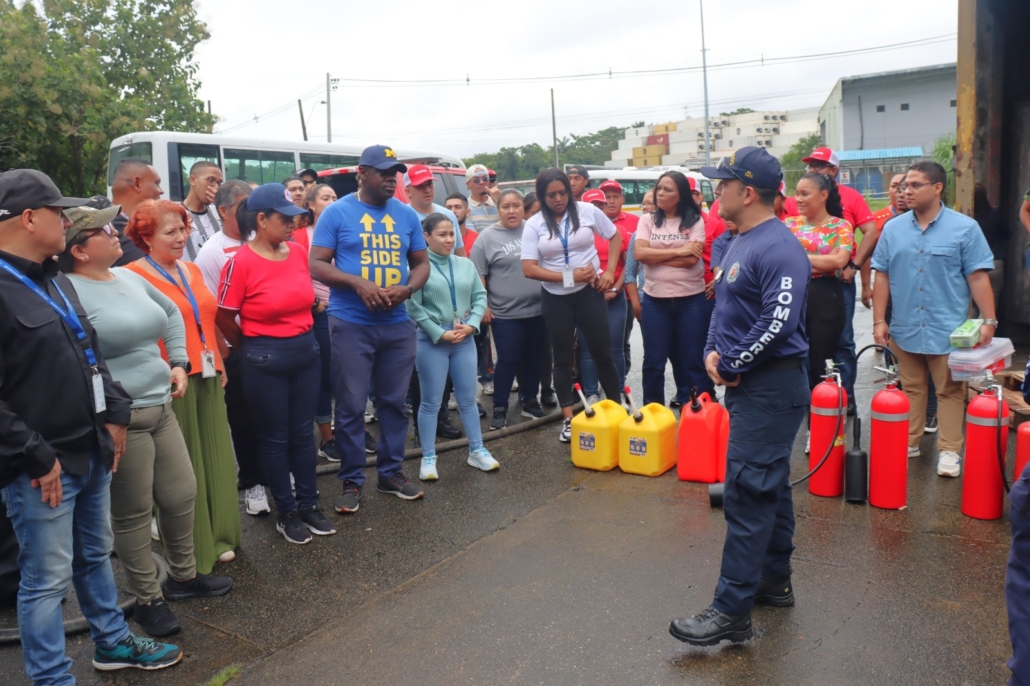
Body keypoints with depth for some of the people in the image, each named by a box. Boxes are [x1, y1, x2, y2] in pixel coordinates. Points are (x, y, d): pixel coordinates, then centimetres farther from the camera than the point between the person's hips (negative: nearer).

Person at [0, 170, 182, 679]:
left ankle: (112, 643, 39)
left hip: (90, 451, 9)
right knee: (47, 579, 4)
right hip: (44, 467, -9)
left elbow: (89, 354, 20)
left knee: (95, 556, 22)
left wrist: (115, 411, 10)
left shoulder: (55, 279, 12)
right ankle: (51, 677, 19)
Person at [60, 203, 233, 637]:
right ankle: (147, 600, 23)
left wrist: (179, 362, 14)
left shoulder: (131, 279, 10)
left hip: (161, 408, 8)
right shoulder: (69, 293, -16)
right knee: (134, 513, 6)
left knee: (182, 495, 16)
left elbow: (172, 313, 25)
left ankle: (183, 576, 36)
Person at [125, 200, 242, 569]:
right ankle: (188, 549, 16)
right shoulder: (135, 275, -9)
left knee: (215, 459, 13)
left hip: (206, 376, 7)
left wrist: (221, 365, 18)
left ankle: (217, 537, 27)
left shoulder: (193, 270, 14)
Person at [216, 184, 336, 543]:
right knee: (275, 437, 9)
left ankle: (308, 505, 28)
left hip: (307, 351, 5)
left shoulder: (299, 251, 1)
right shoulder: (240, 262, -15)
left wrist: (303, 337, 14)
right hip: (266, 360, -5)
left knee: (303, 432, 15)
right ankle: (286, 513, 23)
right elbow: (224, 318, -8)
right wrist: (254, 348, 4)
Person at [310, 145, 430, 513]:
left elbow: (421, 263, 13)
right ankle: (351, 481, 14)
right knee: (351, 406, 2)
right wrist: (359, 283, -20)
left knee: (394, 402, 11)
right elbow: (317, 264, -5)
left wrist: (407, 289, -9)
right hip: (351, 324, -3)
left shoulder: (407, 215, 9)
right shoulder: (337, 212, -2)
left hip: (398, 324, 4)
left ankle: (391, 472, 25)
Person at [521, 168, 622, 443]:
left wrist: (609, 271, -4)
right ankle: (569, 420, 17)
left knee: (602, 352, 4)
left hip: (589, 292, 0)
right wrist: (569, 276, -18)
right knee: (563, 358, 8)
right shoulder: (534, 224, -5)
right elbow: (529, 269, -11)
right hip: (555, 298, 1)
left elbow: (615, 236, 9)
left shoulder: (587, 211, -4)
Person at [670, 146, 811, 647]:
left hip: (771, 388, -10)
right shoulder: (739, 243, 14)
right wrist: (712, 352, 2)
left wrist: (730, 365, -16)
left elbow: (778, 322, -26)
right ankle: (775, 582, 31)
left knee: (746, 493, -8)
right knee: (769, 486, 18)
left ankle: (732, 611, -2)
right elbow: (723, 306, 19)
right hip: (747, 383, 10)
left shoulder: (779, 248, -18)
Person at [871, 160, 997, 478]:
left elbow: (978, 277, -4)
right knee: (911, 388, 13)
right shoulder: (894, 229, 5)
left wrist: (989, 320, -8)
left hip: (949, 329, -3)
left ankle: (949, 451, 12)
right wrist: (879, 321, 2)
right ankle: (909, 443, 23)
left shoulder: (965, 228, -3)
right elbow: (882, 276, 6)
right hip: (905, 328, 3)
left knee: (950, 391, 4)